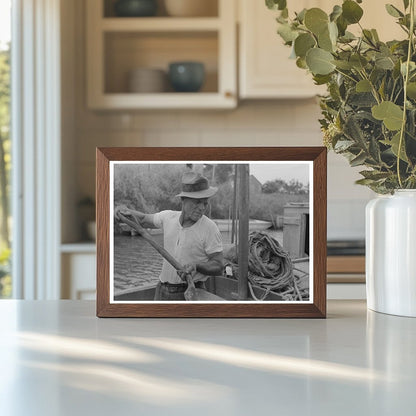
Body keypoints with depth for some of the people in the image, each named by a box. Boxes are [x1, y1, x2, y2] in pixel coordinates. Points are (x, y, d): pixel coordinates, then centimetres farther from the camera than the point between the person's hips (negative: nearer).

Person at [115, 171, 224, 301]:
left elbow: (218, 267, -11)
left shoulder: (210, 228, -11)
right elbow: (144, 220, 25)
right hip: (163, 291, 5)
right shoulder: (169, 217, 4)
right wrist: (127, 211, 6)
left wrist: (195, 266, -28)